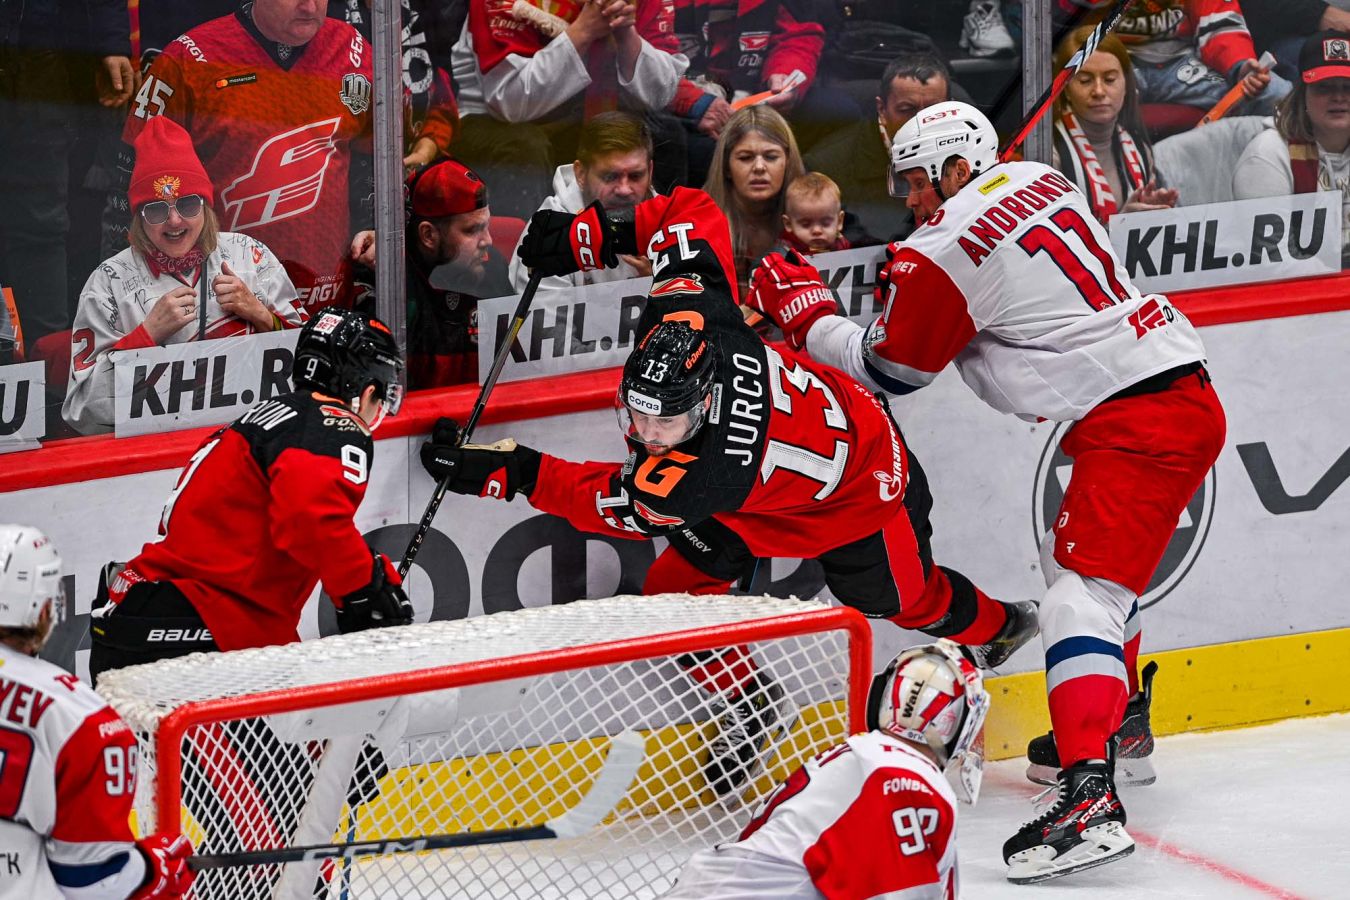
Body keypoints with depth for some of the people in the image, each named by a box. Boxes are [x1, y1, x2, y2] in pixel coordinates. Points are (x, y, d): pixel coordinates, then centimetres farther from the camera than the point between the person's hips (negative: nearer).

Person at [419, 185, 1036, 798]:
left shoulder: (709, 473, -48)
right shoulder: (686, 313, -34)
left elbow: (620, 506, -34)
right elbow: (692, 211, -21)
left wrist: (513, 472, -36)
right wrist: (593, 235, -25)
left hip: (860, 487, -7)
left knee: (904, 600, 21)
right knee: (675, 588, -3)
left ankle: (997, 626, 55)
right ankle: (747, 706, 24)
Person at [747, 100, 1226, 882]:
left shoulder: (941, 253, -10)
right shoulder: (1041, 181, 13)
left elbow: (887, 369, 2)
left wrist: (802, 314, 15)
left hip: (1136, 422, -10)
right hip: (1188, 391, 10)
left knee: (1081, 591, -17)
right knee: (1076, 557, 27)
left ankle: (1091, 797, -32)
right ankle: (1114, 730, 42)